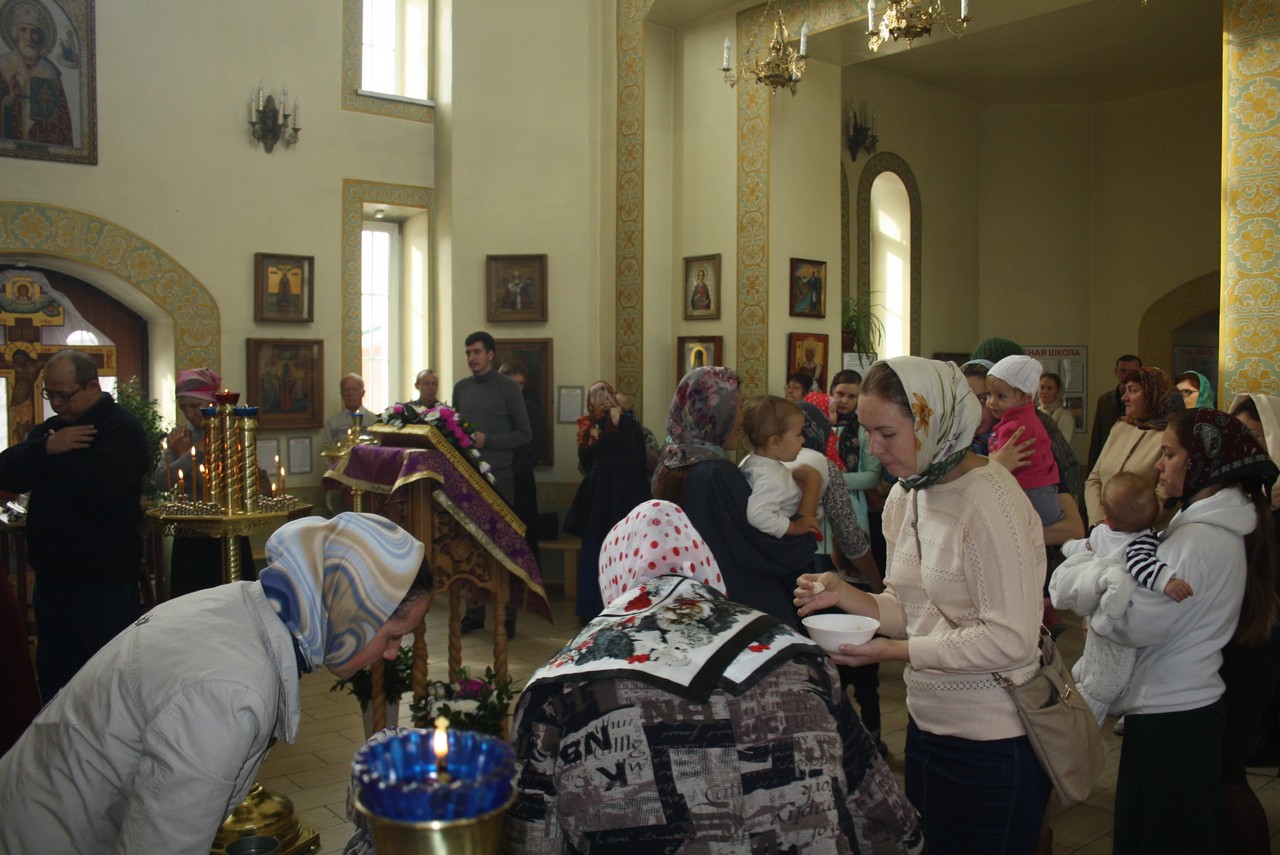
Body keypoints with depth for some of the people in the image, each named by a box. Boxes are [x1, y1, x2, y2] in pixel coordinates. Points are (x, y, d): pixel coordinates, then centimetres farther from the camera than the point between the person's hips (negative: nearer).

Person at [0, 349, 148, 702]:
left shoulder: (122, 429, -11)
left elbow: (100, 483, -29)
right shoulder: (49, 428, 13)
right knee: (53, 673, 16)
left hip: (105, 580, -7)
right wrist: (46, 448, -17)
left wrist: (47, 460, -10)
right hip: (52, 574, 7)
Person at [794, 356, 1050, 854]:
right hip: (926, 724, 8)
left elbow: (1012, 640, -23)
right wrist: (845, 595, -8)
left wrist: (895, 651, -23)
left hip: (991, 741, -7)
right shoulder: (903, 497, 4)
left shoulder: (989, 499, -21)